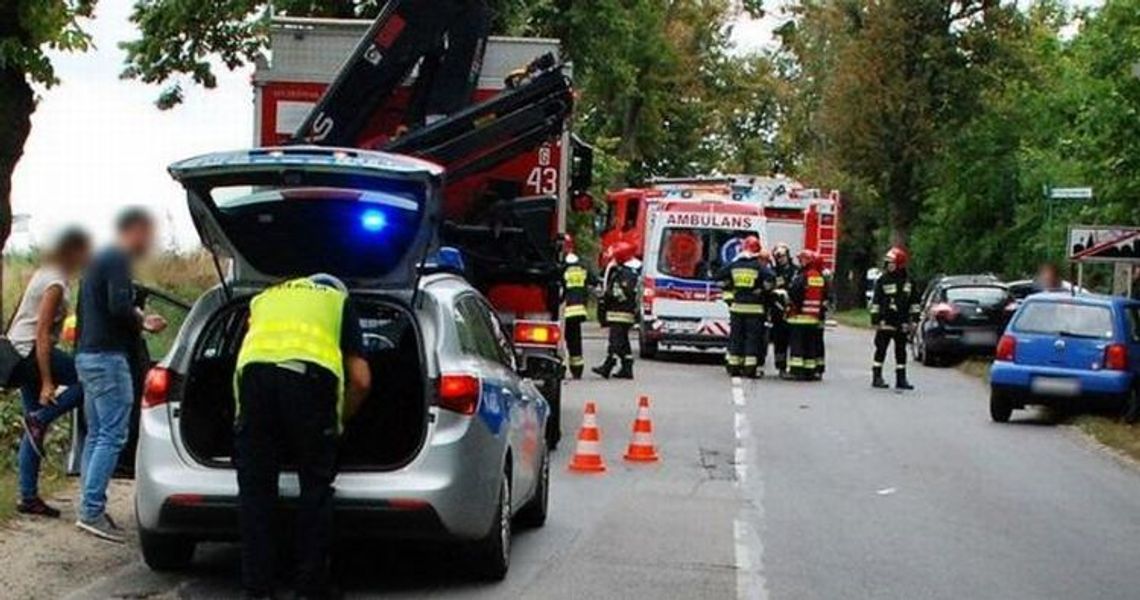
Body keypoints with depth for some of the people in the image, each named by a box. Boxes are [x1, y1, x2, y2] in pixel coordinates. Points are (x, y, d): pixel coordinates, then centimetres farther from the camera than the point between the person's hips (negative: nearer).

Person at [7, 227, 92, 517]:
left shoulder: (47, 274, 15)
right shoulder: (55, 284, -15)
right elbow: (42, 334, -20)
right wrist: (47, 383, -22)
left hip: (22, 353, 10)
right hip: (29, 351, -10)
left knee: (34, 427, 8)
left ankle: (29, 498, 9)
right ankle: (40, 419, -8)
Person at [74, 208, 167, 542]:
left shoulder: (100, 260, 21)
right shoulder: (118, 261, -11)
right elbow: (118, 305, -23)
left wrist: (139, 323, 21)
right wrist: (141, 319, -6)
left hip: (89, 355, 11)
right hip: (108, 357, -11)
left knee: (96, 435, 11)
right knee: (112, 436, -12)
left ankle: (91, 509, 11)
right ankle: (91, 511, -17)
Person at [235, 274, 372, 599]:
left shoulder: (264, 298, 40)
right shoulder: (339, 301, 32)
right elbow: (361, 380, 22)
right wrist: (338, 422, 36)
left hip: (253, 369, 2)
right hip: (313, 373, -2)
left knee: (255, 487, 9)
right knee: (315, 487, 10)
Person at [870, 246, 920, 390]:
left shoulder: (909, 282, 6)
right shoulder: (883, 281, -1)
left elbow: (915, 302, 12)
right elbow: (875, 302, -1)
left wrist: (914, 319, 6)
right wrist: (875, 320, -6)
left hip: (902, 324, 3)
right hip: (885, 323, -3)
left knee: (901, 351, 8)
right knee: (881, 350, -2)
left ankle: (901, 379, 14)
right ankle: (877, 377, 3)